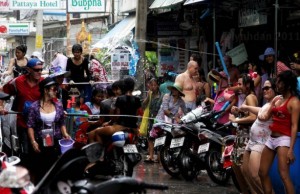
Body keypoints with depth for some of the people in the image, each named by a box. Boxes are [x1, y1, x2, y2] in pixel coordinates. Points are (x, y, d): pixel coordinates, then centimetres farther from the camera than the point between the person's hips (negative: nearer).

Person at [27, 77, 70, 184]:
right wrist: (33, 141, -12)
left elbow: (62, 123, 11)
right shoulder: (35, 106, -7)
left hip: (56, 142, 2)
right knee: (40, 171, 4)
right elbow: (30, 126, -5)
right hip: (40, 143, -2)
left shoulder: (58, 105, 2)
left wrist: (65, 134, -6)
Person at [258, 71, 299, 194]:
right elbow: (266, 117, 19)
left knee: (284, 175, -17)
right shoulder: (277, 99, 15)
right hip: (271, 139, 9)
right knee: (263, 173, 10)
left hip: (284, 139, -9)